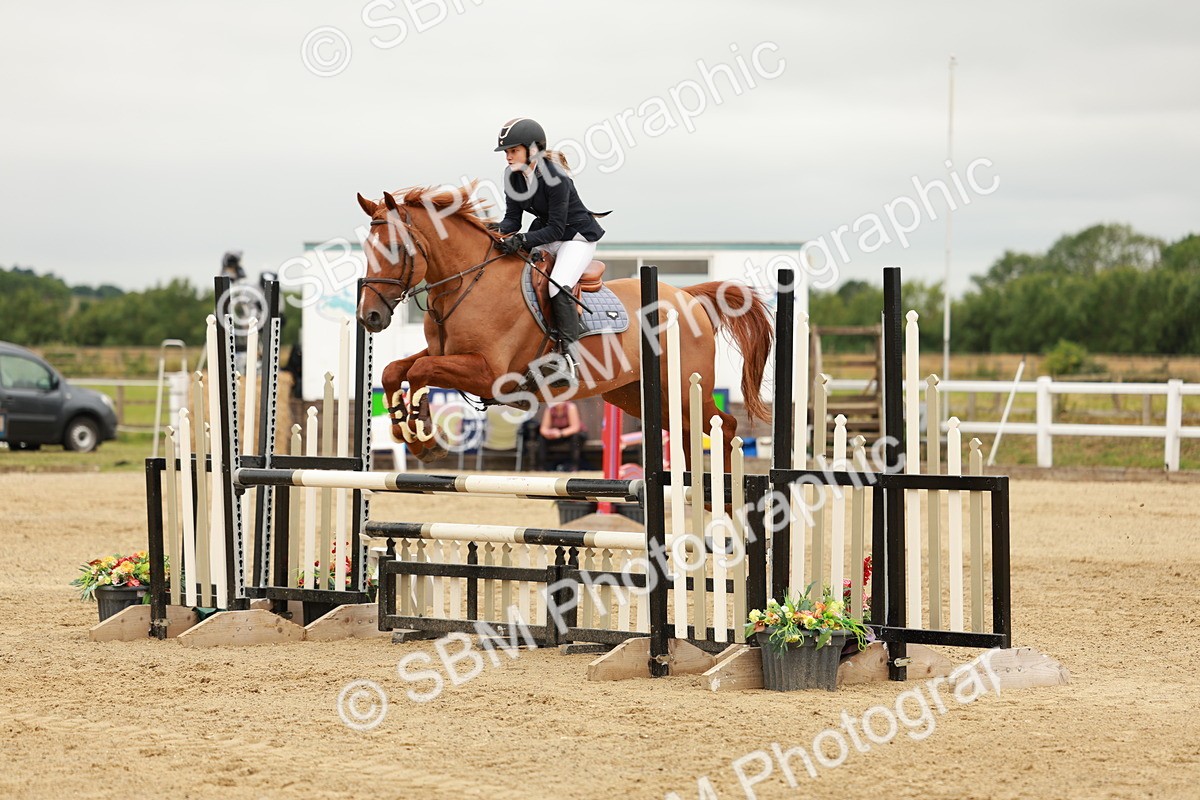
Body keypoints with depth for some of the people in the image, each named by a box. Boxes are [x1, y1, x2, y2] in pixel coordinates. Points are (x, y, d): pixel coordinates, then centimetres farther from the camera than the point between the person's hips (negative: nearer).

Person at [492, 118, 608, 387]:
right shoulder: (513, 175, -4)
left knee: (558, 286, -30)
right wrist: (500, 232, -25)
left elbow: (556, 229, -28)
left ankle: (570, 359, -28)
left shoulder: (555, 178, -27)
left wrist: (521, 240, -41)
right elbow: (513, 216, -2)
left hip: (577, 236, -8)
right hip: (545, 232, 8)